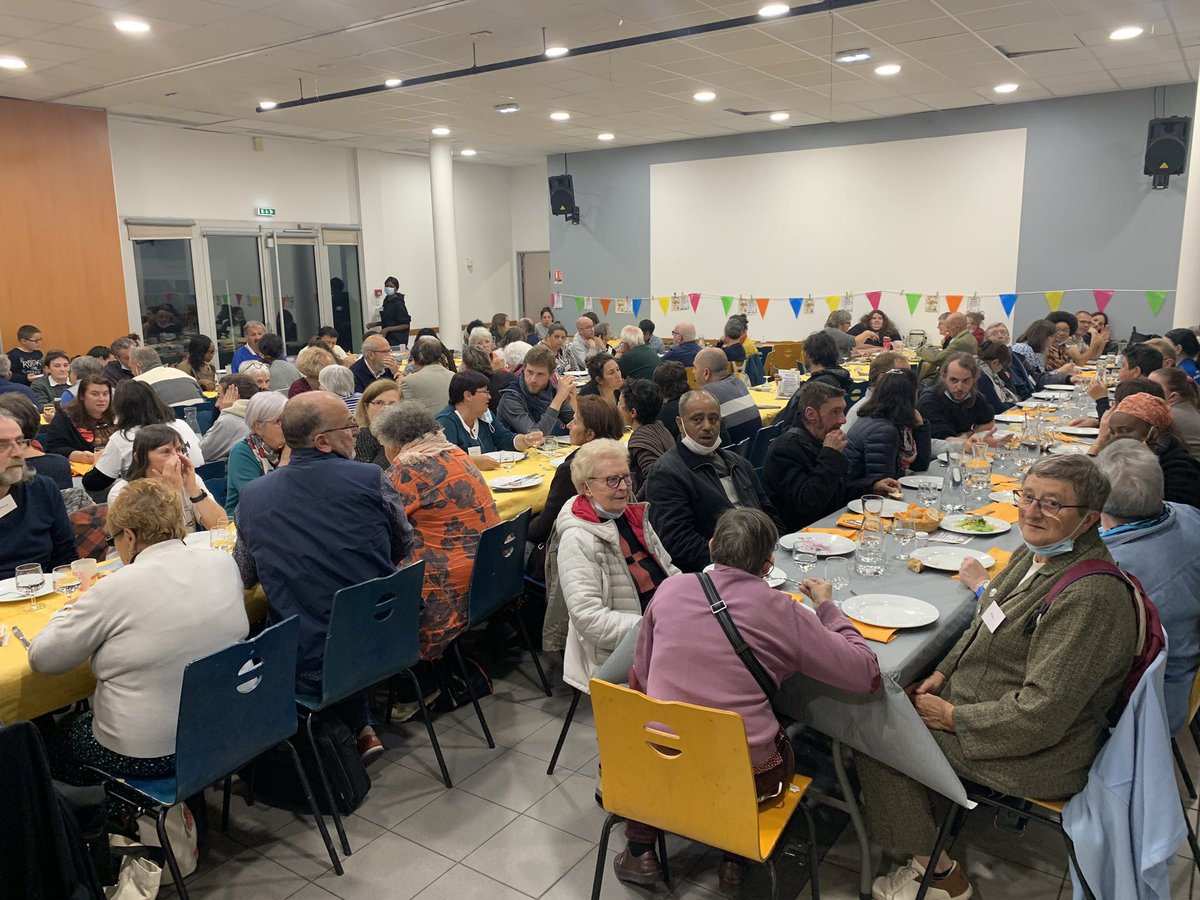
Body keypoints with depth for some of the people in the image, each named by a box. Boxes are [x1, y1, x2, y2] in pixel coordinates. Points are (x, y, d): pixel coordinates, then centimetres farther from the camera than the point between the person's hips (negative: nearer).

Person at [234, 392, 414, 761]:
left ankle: (359, 730, 26)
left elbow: (246, 577, 11)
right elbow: (404, 548, 6)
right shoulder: (371, 480, -12)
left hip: (303, 666, 0)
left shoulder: (252, 496, -5)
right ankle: (360, 728, 28)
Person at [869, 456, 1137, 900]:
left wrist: (952, 716, -19)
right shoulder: (1038, 552, 0)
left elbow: (1041, 716, -29)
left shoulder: (1088, 596, -30)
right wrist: (943, 673, 2)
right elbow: (986, 626, 15)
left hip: (1038, 753, -9)